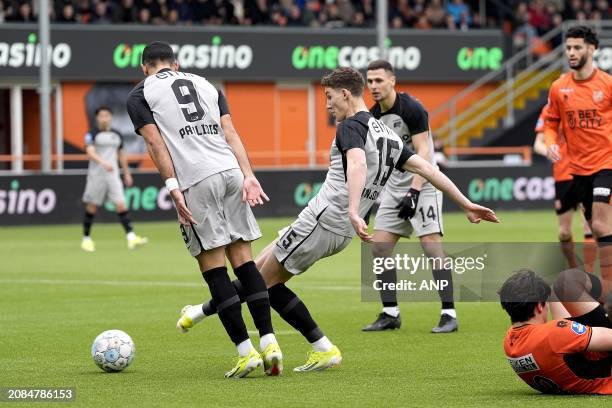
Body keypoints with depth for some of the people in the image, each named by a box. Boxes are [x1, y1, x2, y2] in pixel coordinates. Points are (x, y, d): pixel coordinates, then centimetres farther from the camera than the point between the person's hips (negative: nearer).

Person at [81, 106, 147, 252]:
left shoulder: (116, 135, 12)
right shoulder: (92, 134, -4)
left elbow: (121, 155, 23)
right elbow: (90, 152, -19)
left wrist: (127, 173, 22)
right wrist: (104, 163, -34)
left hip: (113, 175, 3)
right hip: (96, 175, -3)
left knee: (121, 204, -9)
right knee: (92, 206, 3)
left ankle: (131, 237, -18)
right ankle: (86, 239, 17)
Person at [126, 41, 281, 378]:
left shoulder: (139, 95, 11)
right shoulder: (205, 84, 24)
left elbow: (155, 143, -1)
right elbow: (230, 133, 12)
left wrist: (174, 189, -7)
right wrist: (248, 175, 3)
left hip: (196, 181, -4)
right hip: (230, 171, 5)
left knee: (213, 267, 0)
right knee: (243, 259, 8)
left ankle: (246, 351, -4)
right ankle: (268, 342, 1)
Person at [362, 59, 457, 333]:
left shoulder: (411, 109, -16)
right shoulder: (372, 116, 6)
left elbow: (423, 153, -19)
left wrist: (413, 192, -26)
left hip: (422, 184, -8)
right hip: (394, 185, 8)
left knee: (431, 245, -15)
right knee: (379, 247, 1)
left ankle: (449, 314, -11)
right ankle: (390, 314, 10)